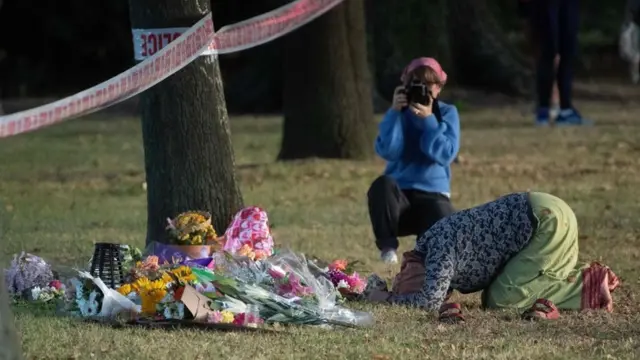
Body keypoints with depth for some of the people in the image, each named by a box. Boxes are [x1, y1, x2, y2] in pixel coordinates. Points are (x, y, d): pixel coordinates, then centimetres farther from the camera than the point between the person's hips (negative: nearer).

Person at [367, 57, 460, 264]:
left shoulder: (447, 113, 4)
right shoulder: (400, 113, 4)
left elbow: (446, 154, -13)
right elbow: (388, 152, -13)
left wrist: (428, 119, -19)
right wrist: (394, 112, -19)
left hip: (433, 196, -1)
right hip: (399, 196, 1)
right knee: (382, 184, -37)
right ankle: (387, 246, -19)